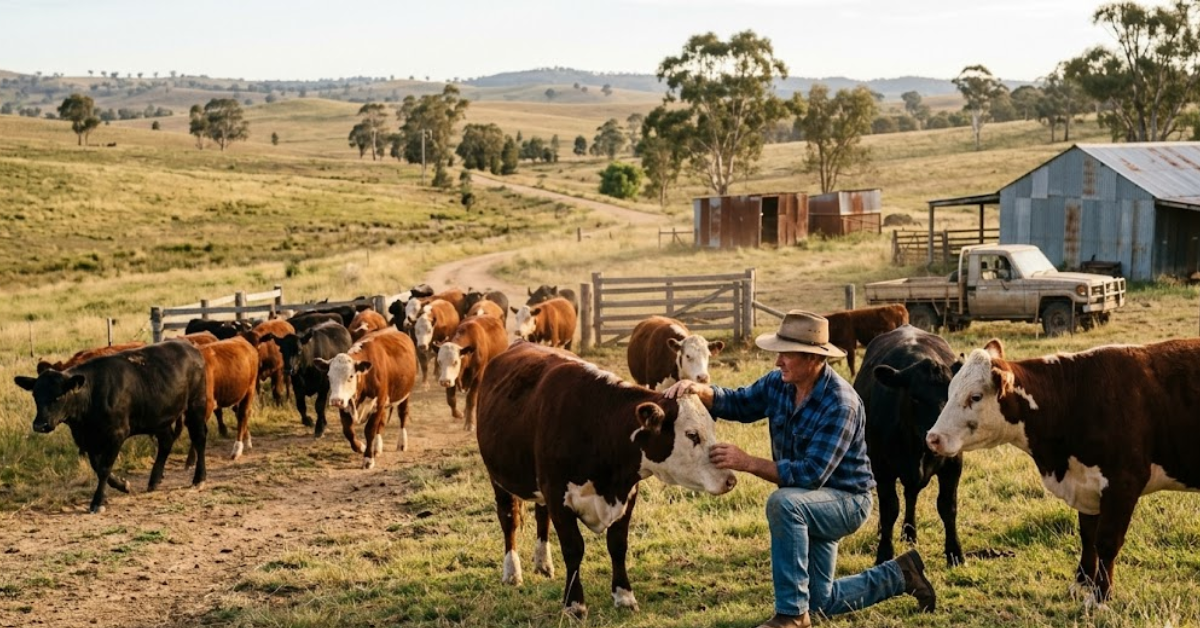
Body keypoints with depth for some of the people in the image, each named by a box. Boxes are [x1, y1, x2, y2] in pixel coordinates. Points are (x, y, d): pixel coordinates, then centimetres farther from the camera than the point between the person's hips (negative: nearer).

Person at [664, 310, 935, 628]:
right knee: (821, 602, 13)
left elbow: (811, 474, -34)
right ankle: (898, 575, 34)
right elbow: (738, 403, 5)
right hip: (808, 505, 8)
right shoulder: (778, 384, -7)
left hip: (846, 501, -8)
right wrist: (701, 390, -17)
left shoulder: (841, 403, -29)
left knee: (782, 503, -38)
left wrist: (747, 462, -37)